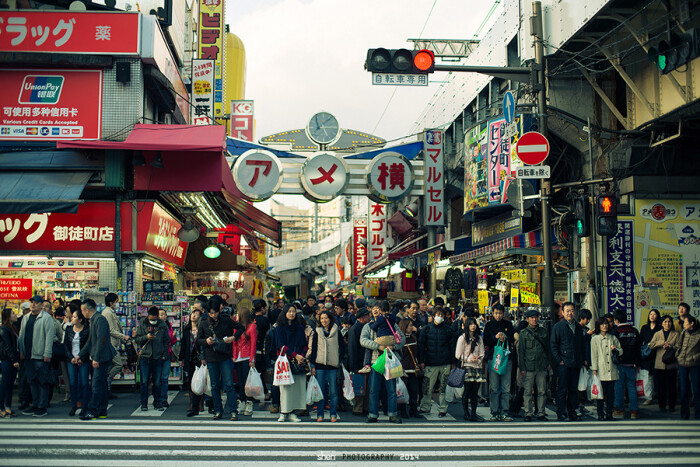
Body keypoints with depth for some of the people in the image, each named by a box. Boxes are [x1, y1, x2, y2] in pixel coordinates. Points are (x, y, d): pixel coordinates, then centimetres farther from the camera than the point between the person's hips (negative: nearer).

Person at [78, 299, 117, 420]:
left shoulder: (100, 319, -15)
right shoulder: (93, 320, 17)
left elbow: (101, 340, -22)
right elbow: (90, 340, 26)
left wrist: (96, 359, -23)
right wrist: (81, 355, 28)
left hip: (102, 358, -10)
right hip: (97, 358, 10)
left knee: (97, 384, -9)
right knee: (101, 384, 12)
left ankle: (92, 410, -8)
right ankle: (102, 411, 16)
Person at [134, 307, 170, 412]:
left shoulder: (163, 325, 5)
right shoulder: (142, 324, 4)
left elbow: (167, 340, 10)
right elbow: (137, 339, 5)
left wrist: (164, 355, 3)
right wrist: (146, 337, -15)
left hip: (158, 358, 0)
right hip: (145, 357, 0)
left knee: (157, 382, 4)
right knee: (144, 381, 0)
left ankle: (157, 403, 14)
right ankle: (144, 403, 10)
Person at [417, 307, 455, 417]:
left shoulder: (448, 329, 8)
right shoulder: (426, 329, 6)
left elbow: (452, 345, 12)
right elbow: (421, 345, 7)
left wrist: (453, 362, 8)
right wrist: (421, 361, -1)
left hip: (445, 363, 1)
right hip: (430, 363, 0)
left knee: (444, 387, 4)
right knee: (427, 387, -1)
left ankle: (442, 409, 13)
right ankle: (425, 407, 13)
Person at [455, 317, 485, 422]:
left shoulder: (479, 338, 15)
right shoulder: (462, 338, 1)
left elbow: (482, 352, 16)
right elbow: (458, 355, -1)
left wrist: (479, 359, -3)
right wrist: (468, 359, -12)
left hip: (478, 366, 4)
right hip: (467, 366, -4)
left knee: (475, 391, 1)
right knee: (467, 390, -5)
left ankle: (473, 414, 5)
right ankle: (466, 413, 4)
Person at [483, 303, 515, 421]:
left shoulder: (508, 324, 12)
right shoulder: (489, 325, 7)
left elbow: (512, 340, 6)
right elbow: (485, 341, 0)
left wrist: (504, 338, -12)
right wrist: (495, 337, -16)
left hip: (506, 358, 2)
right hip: (493, 358, -2)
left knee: (506, 388, 0)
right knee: (494, 388, -2)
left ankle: (503, 412, 5)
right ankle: (494, 412, 4)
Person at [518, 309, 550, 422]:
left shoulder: (543, 331, 12)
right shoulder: (523, 333, 1)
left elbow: (548, 348, 19)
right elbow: (521, 351, -1)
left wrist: (549, 362, 12)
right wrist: (522, 368, -6)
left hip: (542, 366, 3)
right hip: (529, 367, -3)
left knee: (542, 391, 6)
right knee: (528, 391, -1)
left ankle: (540, 413, 14)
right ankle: (528, 413, 6)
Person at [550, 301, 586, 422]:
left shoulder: (578, 327, 15)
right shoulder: (557, 327, -1)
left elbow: (582, 345, 22)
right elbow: (553, 345, -4)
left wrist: (584, 359, 12)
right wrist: (559, 360, -11)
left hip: (576, 364, 5)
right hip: (564, 364, -5)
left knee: (573, 389, 9)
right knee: (562, 389, -4)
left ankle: (572, 413, 17)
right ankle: (561, 414, 0)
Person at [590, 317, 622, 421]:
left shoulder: (613, 338, 13)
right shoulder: (594, 339, 4)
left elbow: (621, 351, 17)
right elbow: (594, 355, 1)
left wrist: (616, 349, -5)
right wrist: (594, 369, -5)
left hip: (612, 370, 3)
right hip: (601, 371, -3)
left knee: (611, 393, 4)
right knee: (601, 393, -2)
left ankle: (609, 414, 13)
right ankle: (600, 415, 5)